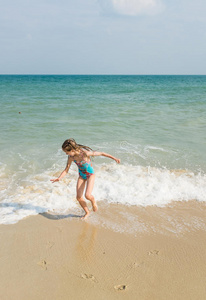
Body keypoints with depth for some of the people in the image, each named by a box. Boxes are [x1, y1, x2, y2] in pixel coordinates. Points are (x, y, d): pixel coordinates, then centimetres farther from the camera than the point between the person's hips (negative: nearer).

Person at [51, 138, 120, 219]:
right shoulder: (71, 157, -14)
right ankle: (87, 212, 25)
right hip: (81, 175, 5)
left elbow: (101, 153, -22)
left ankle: (93, 201, 17)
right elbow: (66, 170, -4)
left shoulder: (85, 153, -30)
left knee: (88, 195, -21)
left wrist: (114, 158, -19)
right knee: (79, 197, 0)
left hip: (90, 174, -5)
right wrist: (58, 178, -20)